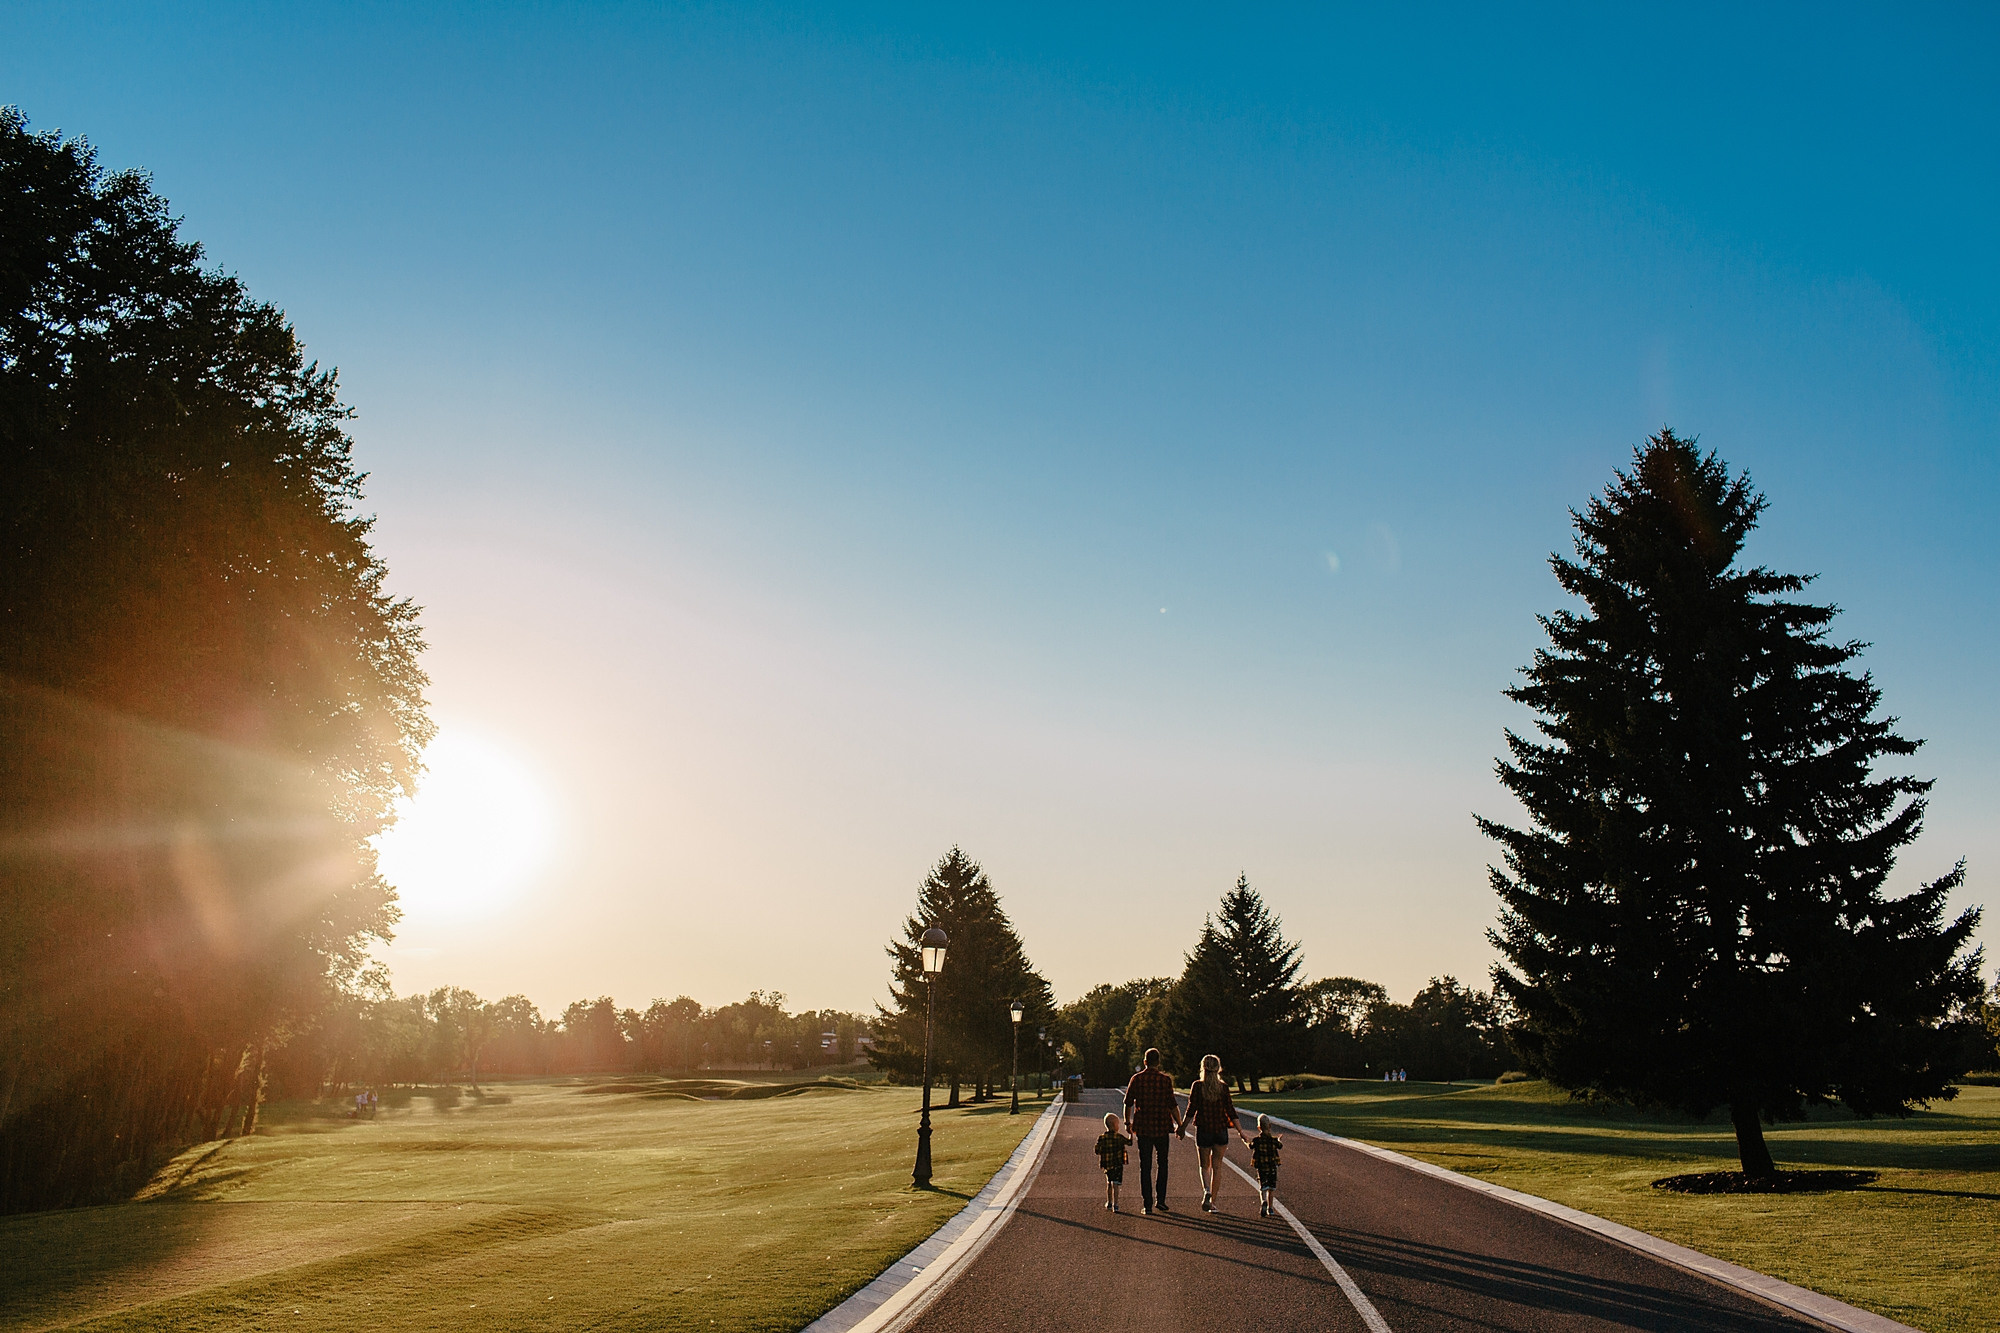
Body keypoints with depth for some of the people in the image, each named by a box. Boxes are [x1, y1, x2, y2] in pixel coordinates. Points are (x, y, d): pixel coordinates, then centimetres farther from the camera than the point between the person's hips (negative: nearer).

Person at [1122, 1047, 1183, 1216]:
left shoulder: (1136, 1079, -1)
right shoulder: (1165, 1079, -5)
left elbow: (1128, 1103, 2)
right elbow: (1172, 1105, -7)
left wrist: (1127, 1122, 16)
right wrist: (1179, 1124, 3)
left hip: (1143, 1128, 1)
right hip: (1162, 1127, -1)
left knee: (1145, 1167, 5)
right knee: (1162, 1164, 16)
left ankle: (1147, 1205, 4)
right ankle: (1160, 1199, 10)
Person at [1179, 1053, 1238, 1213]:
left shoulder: (1197, 1086, -7)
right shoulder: (1223, 1087, -3)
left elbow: (1191, 1110, -7)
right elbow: (1230, 1110, -3)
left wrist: (1183, 1127, 3)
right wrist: (1239, 1130, 4)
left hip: (1203, 1129, -1)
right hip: (1221, 1130, 1)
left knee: (1204, 1166, 12)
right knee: (1217, 1166, 10)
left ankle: (1206, 1191, -15)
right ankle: (1212, 1202, 10)